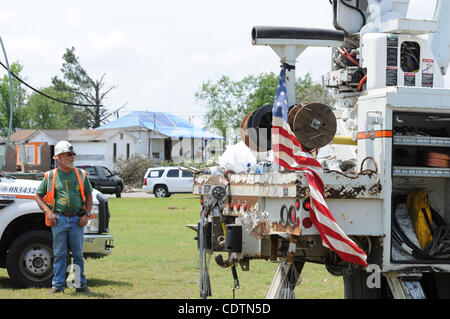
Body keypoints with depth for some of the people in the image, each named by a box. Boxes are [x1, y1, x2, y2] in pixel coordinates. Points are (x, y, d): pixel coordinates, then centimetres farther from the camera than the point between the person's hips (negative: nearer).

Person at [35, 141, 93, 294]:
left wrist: (86, 214, 0)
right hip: (59, 219, -1)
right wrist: (48, 212, -3)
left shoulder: (81, 175, 9)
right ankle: (58, 285, 7)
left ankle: (81, 284, 11)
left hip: (77, 219, 1)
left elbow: (89, 196, 14)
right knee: (59, 254, 1)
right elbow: (38, 196, 10)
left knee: (78, 254, 4)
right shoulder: (50, 176, 5)